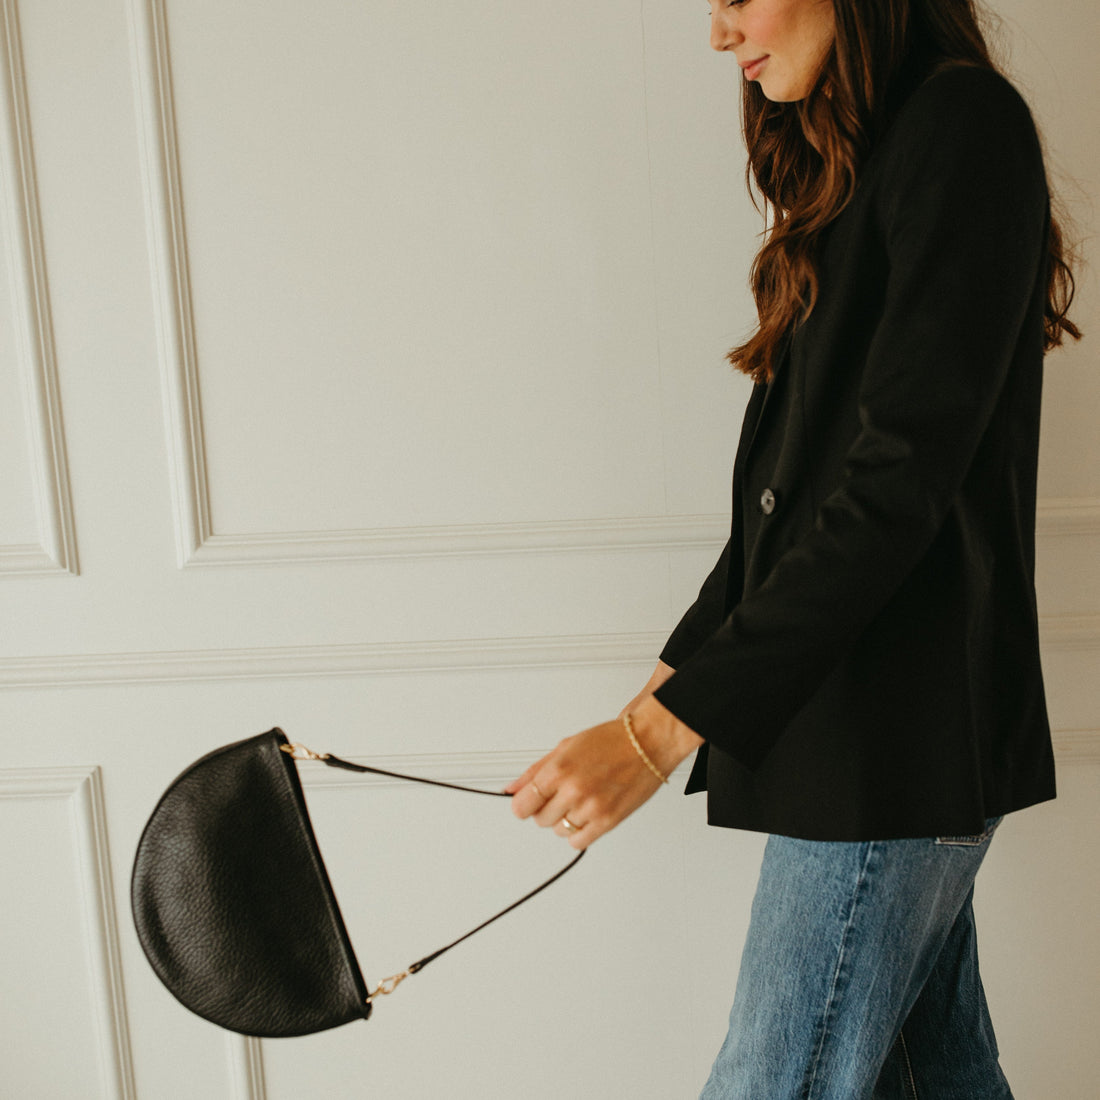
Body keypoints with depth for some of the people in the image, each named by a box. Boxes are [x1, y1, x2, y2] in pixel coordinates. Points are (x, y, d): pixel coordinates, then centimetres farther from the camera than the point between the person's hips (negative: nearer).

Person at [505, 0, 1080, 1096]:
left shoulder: (963, 124, -11)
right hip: (853, 727, 9)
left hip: (892, 741, -9)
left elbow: (897, 484, -20)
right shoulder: (848, 179, 18)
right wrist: (669, 684, 15)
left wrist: (665, 729, -20)